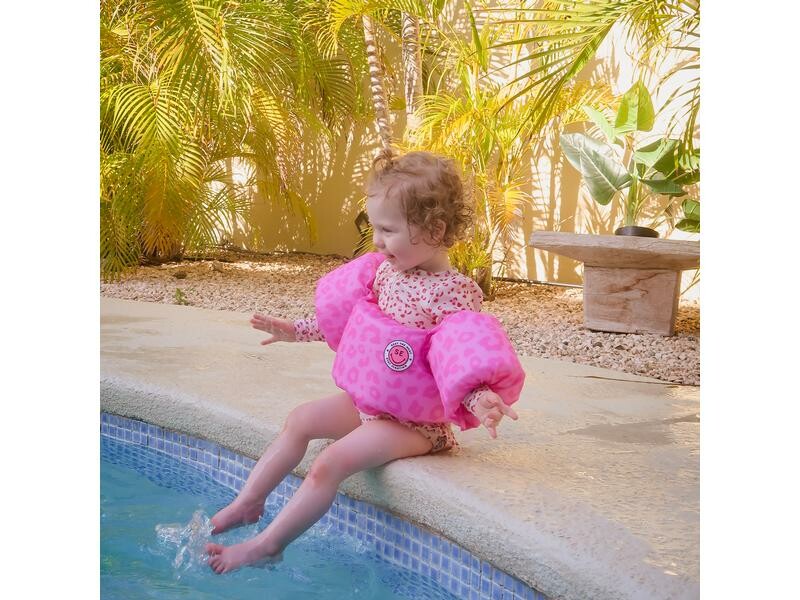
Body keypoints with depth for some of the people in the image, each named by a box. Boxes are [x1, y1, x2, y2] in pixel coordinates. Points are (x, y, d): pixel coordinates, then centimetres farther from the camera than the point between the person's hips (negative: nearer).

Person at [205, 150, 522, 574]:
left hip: (416, 419, -9)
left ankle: (266, 545, -7)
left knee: (330, 462, -19)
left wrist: (480, 401, -43)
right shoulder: (387, 272, 2)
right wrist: (298, 330, 20)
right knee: (300, 420, 7)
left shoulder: (455, 293, -23)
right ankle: (246, 503, 16)